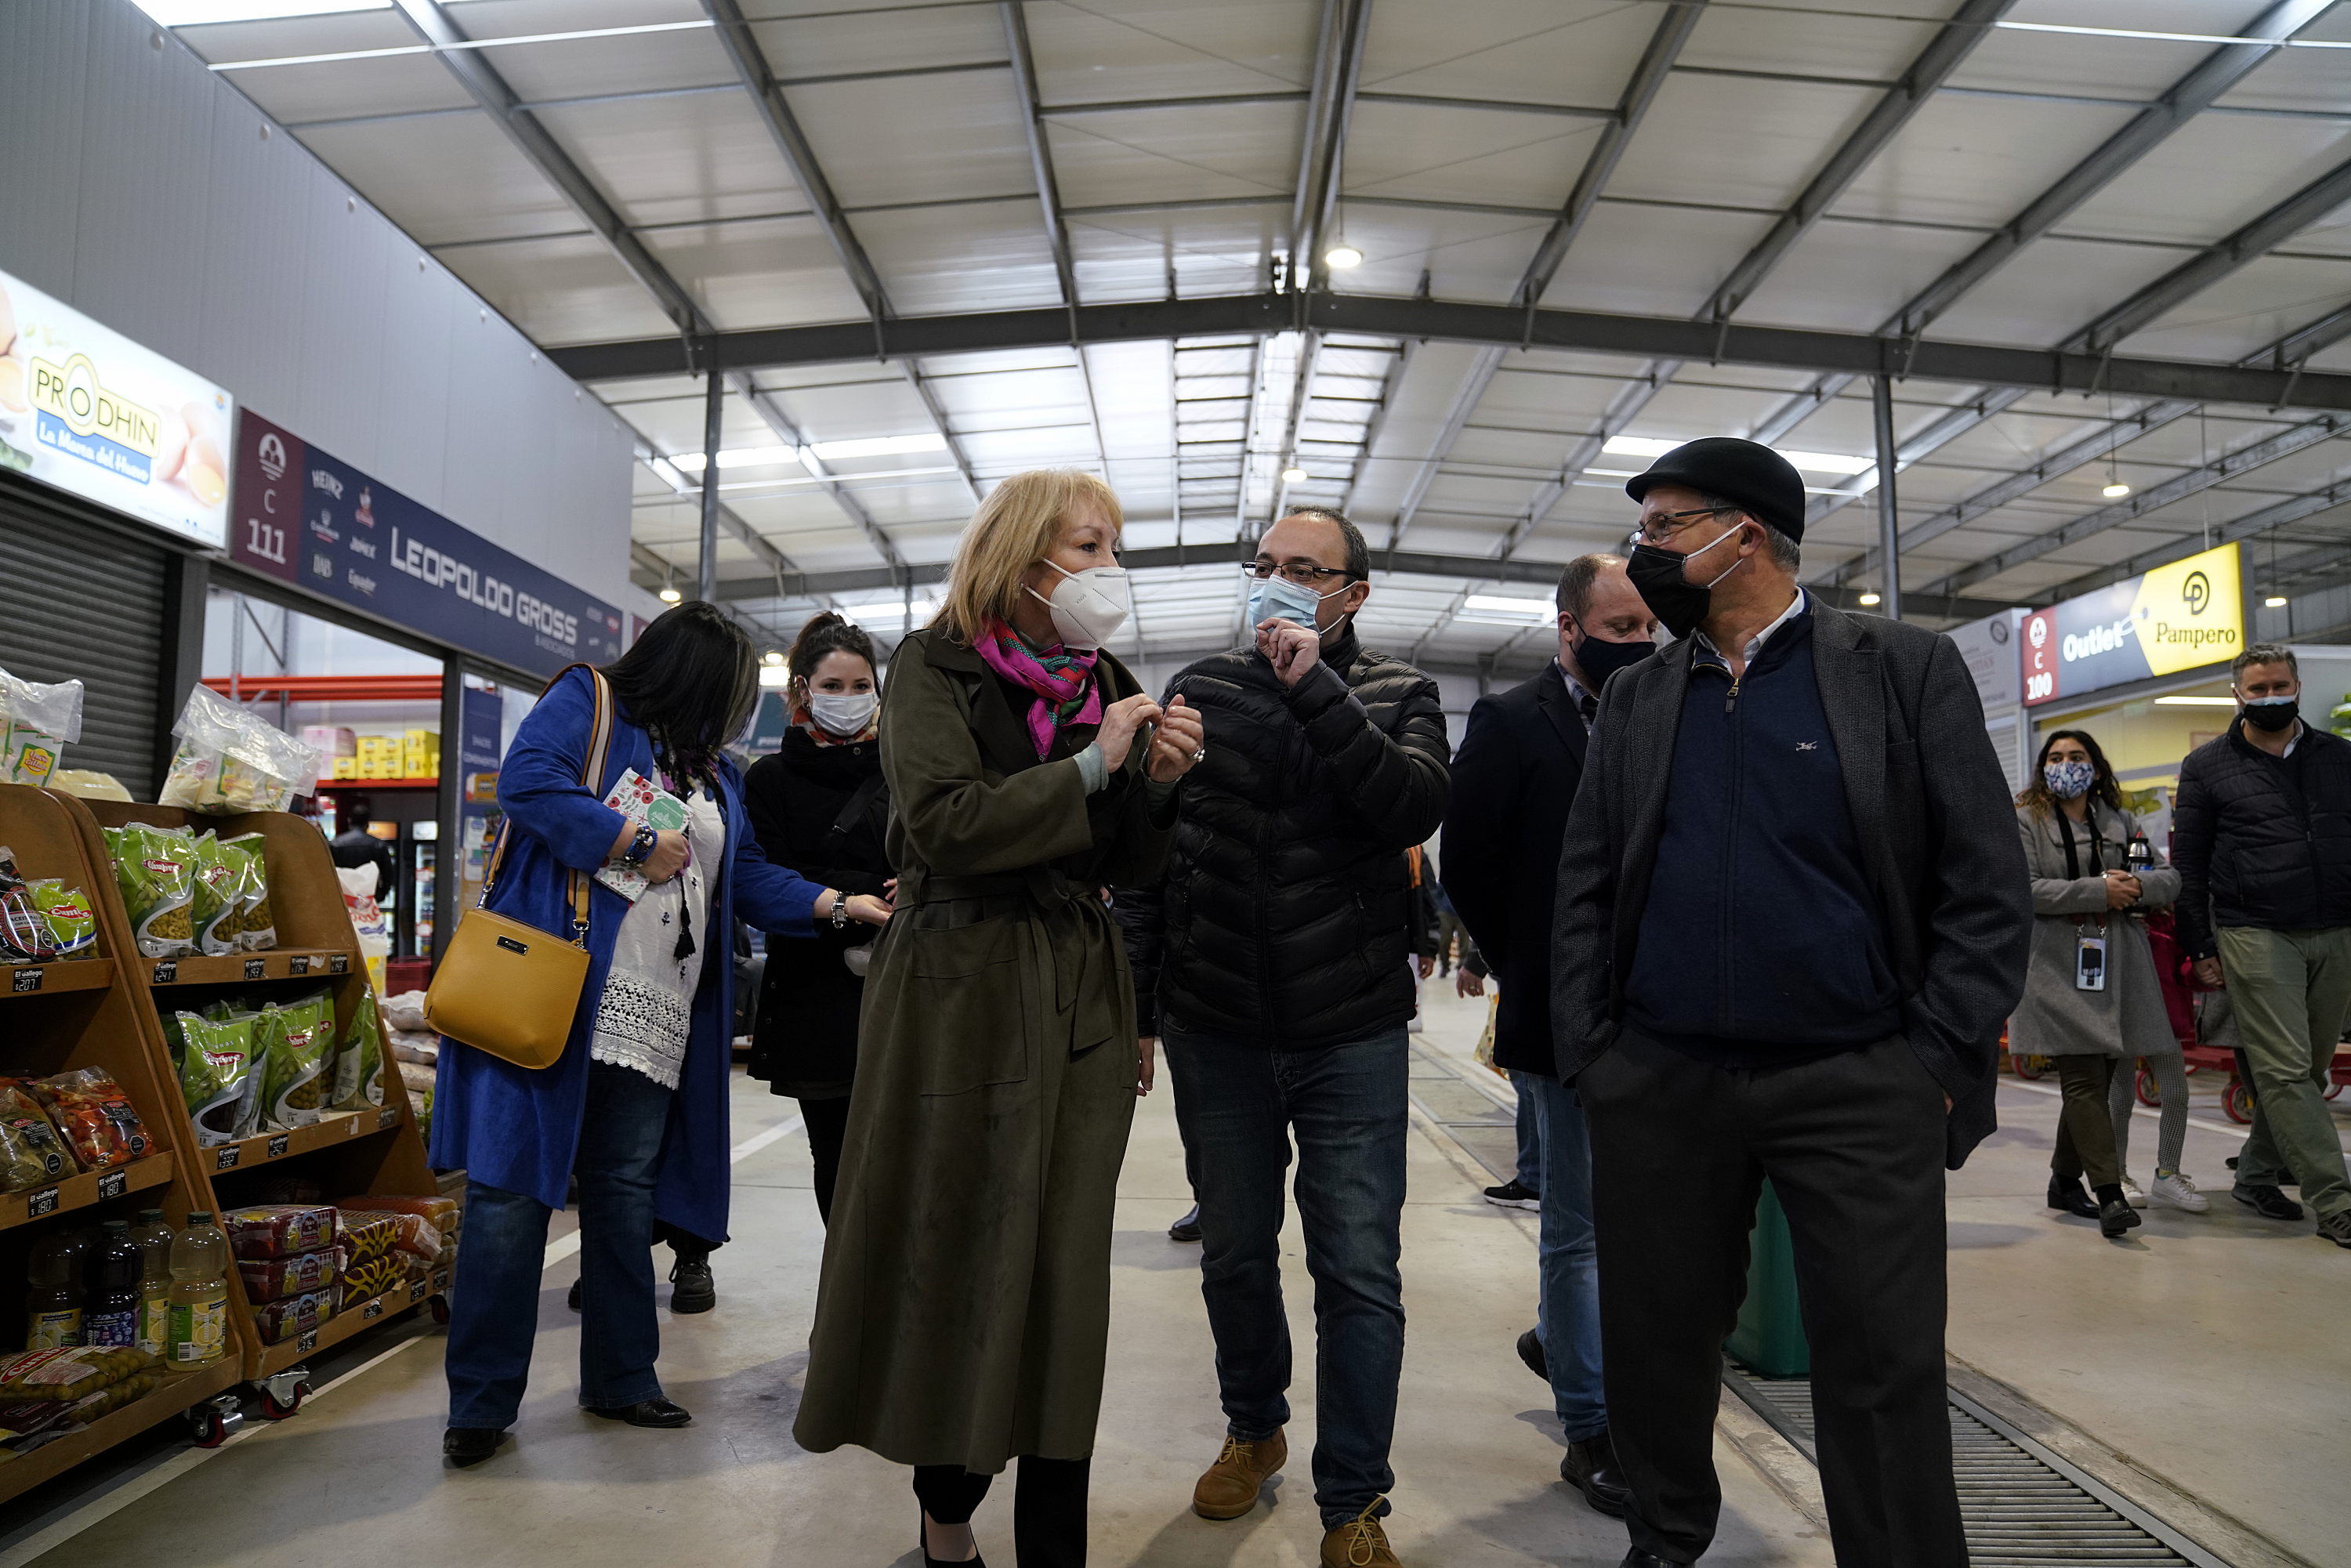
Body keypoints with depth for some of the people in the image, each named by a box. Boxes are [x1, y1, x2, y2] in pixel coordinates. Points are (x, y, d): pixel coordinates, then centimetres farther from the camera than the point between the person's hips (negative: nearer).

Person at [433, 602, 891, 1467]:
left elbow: (749, 876, 18)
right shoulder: (586, 700, 0)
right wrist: (639, 841, -13)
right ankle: (481, 1401, 11)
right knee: (513, 1187, -1)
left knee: (627, 1193, 12)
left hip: (651, 1020, 7)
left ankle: (621, 1377, 25)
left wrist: (838, 905, 8)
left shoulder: (714, 772, 20)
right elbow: (528, 781, -16)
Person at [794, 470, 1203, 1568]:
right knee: (955, 1249, 5)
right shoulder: (936, 666, -2)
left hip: (1079, 1000, 4)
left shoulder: (1103, 682, 11)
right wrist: (1089, 767, -18)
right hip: (962, 993, -4)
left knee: (1064, 1263, 6)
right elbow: (945, 822, -17)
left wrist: (1159, 781, -9)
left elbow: (1125, 866, 9)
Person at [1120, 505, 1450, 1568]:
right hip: (1216, 1032, 2)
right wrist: (1140, 1001, 3)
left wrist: (1314, 685, -21)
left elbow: (1416, 808, -19)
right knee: (1235, 1254, 16)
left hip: (1354, 1038, -2)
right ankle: (1254, 1429, 40)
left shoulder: (1397, 694, 2)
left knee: (1359, 1272, 3)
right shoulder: (1202, 686, 5)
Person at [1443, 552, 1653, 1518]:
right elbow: (1468, 865, -7)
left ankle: (1560, 1339, 42)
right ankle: (1591, 1430, 19)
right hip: (1564, 1019, -5)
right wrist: (1530, 976, -3)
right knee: (1580, 1225, 5)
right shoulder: (1511, 723, -6)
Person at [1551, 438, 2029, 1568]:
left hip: (1855, 1089, -3)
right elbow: (1583, 888, 8)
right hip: (1657, 1088, 3)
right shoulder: (1634, 699, 10)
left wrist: (1937, 1064, -8)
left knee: (1886, 1378, 3)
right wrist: (1586, 1052, 1)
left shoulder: (1906, 669, 0)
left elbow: (1987, 886, -3)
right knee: (1656, 1349, 13)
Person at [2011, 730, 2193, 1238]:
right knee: (2085, 1080, -12)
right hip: (2058, 966, -5)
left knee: (2100, 1078, 8)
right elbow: (2024, 890, -9)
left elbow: (2170, 877, 14)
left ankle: (2065, 1181, 22)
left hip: (2117, 963, 5)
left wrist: (2137, 884, -9)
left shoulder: (2119, 822, 17)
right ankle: (2109, 1194, -14)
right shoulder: (2024, 820, 3)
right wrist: (2099, 890, -15)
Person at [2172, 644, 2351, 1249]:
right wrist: (2200, 948, 0)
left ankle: (2257, 1175, 23)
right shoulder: (2208, 766, 4)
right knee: (2285, 1070, -7)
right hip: (2255, 935, -4)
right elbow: (2188, 864, 3)